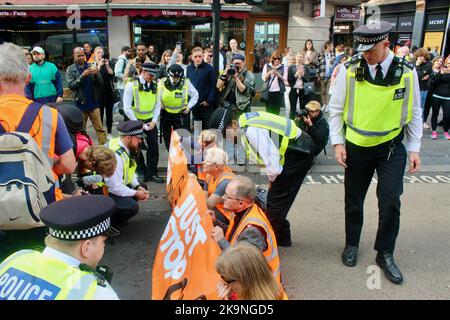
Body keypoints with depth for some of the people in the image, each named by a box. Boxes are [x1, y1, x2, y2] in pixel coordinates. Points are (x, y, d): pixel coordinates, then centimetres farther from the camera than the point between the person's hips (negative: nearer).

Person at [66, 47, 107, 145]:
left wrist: (96, 73, -18)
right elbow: (71, 85, -9)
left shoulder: (91, 66, 5)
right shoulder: (70, 69, 2)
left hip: (93, 104, 1)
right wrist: (83, 75, -20)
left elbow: (101, 83, 2)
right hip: (80, 104, -1)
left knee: (100, 129, 1)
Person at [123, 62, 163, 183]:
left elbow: (157, 105, 6)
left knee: (154, 146, 1)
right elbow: (127, 108, -14)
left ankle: (152, 173, 12)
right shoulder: (132, 85, -12)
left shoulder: (155, 85, 2)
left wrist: (154, 121, -6)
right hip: (135, 120, -3)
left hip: (150, 121, 4)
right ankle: (141, 172, 22)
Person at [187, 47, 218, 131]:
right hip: (194, 104, 4)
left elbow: (214, 85, -9)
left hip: (206, 105, -4)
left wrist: (209, 101, -13)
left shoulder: (208, 68, -7)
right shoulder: (189, 68, 6)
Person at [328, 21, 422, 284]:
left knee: (390, 201, -2)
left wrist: (414, 149, 2)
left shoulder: (406, 72, -7)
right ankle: (352, 244, 36)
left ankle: (385, 254, 21)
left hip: (392, 147, 0)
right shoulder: (349, 70, -11)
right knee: (354, 199, 12)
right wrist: (338, 143, -7)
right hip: (356, 146, 0)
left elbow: (414, 113, 3)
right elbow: (336, 109, -2)